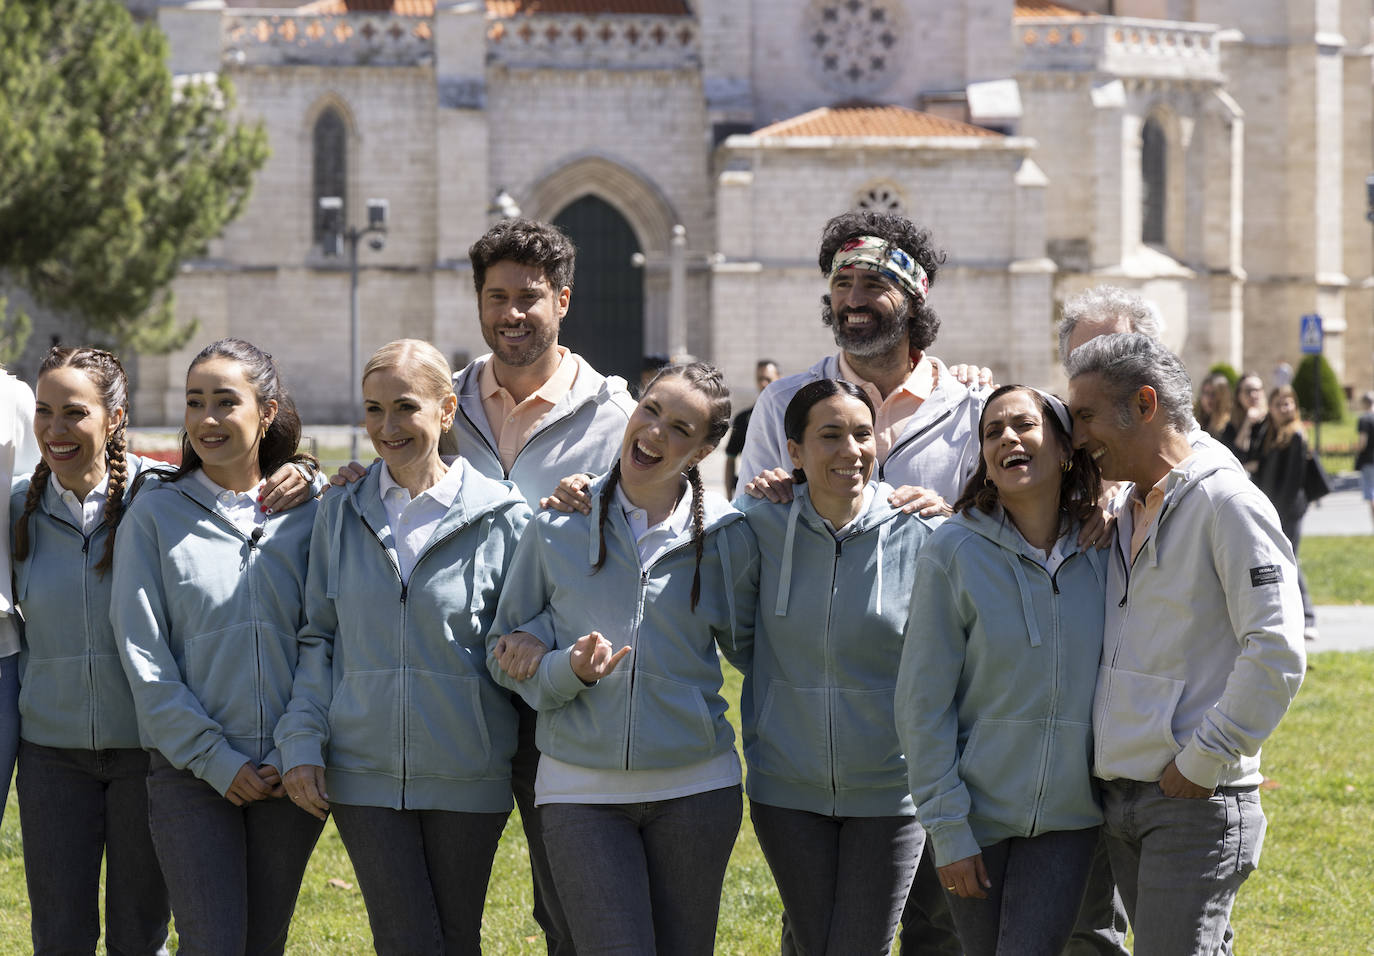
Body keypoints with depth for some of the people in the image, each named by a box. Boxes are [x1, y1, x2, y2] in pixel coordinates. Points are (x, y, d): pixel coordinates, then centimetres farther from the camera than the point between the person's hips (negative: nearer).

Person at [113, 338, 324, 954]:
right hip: (190, 767, -2)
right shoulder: (154, 511, 1)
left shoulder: (307, 511, 5)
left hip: (289, 769, 2)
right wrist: (215, 759, -10)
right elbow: (142, 654, -3)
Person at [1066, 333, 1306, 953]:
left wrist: (1201, 762, -15)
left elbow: (1276, 653, -16)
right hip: (1120, 802, 8)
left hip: (1196, 803, -8)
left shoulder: (1225, 502, -9)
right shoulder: (1123, 517, 18)